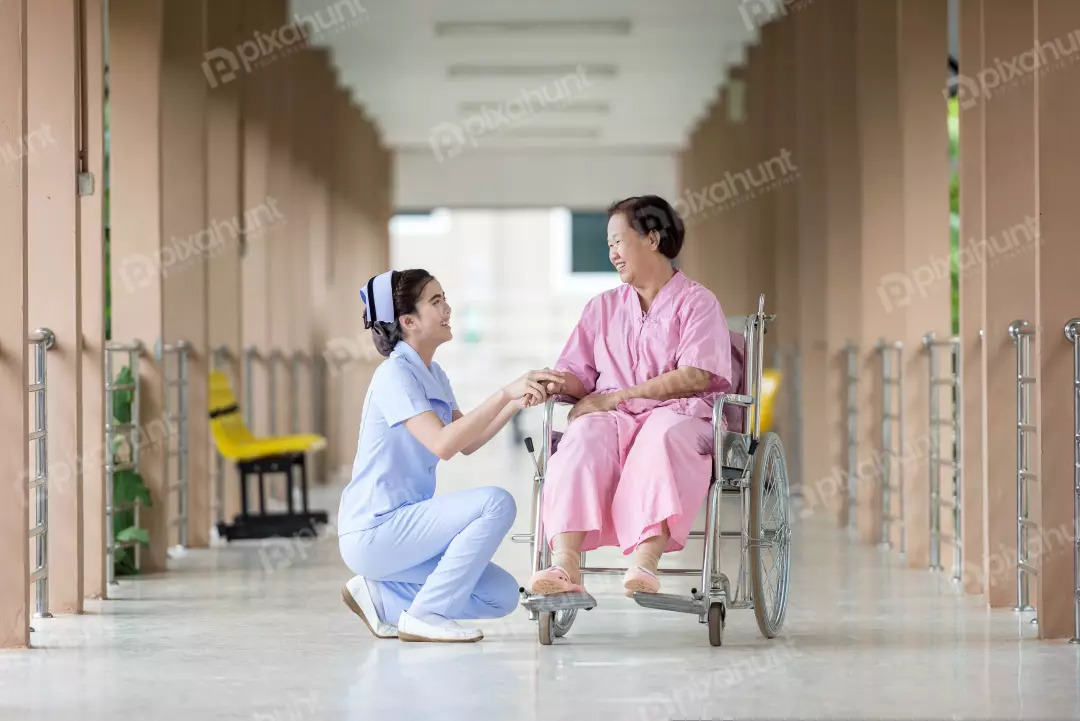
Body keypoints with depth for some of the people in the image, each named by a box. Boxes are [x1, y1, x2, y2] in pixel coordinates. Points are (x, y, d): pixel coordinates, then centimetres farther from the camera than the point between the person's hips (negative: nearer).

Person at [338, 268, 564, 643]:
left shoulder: (432, 374, 13)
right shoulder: (395, 374, -15)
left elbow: (468, 442, 12)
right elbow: (442, 444, -28)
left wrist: (517, 403, -2)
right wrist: (504, 394, -31)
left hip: (402, 523, 9)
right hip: (373, 532, -9)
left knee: (502, 595, 4)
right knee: (496, 503, -23)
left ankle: (380, 596, 11)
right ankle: (423, 615, -14)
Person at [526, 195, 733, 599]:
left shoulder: (697, 303, 9)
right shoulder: (602, 308, 25)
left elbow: (695, 377, -7)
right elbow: (577, 374, 16)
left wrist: (615, 397, -12)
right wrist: (553, 384, -10)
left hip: (679, 416, -3)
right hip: (614, 417, 3)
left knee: (662, 437, -41)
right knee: (584, 437, -34)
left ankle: (644, 563, -57)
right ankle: (564, 565, -51)